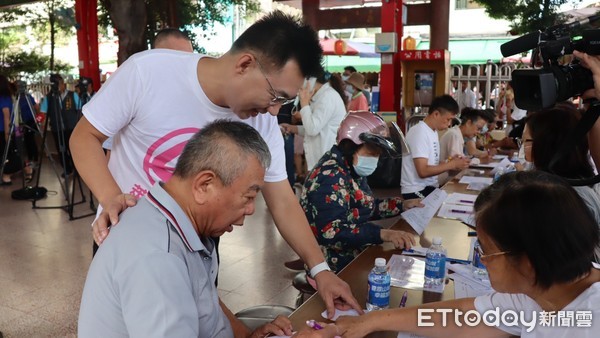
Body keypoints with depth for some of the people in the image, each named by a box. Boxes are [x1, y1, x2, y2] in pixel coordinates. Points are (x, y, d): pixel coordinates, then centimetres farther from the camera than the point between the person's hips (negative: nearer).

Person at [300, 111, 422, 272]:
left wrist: (402, 205, 9)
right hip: (338, 265, -9)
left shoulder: (352, 170, 7)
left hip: (355, 254, 9)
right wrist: (383, 233, -37)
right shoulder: (330, 176, -22)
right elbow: (332, 232, -31)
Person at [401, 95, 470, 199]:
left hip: (430, 187, 9)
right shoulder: (419, 132, -16)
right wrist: (452, 164, -17)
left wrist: (450, 162, 0)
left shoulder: (433, 131, 12)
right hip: (417, 191, -9)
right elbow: (423, 171, -22)